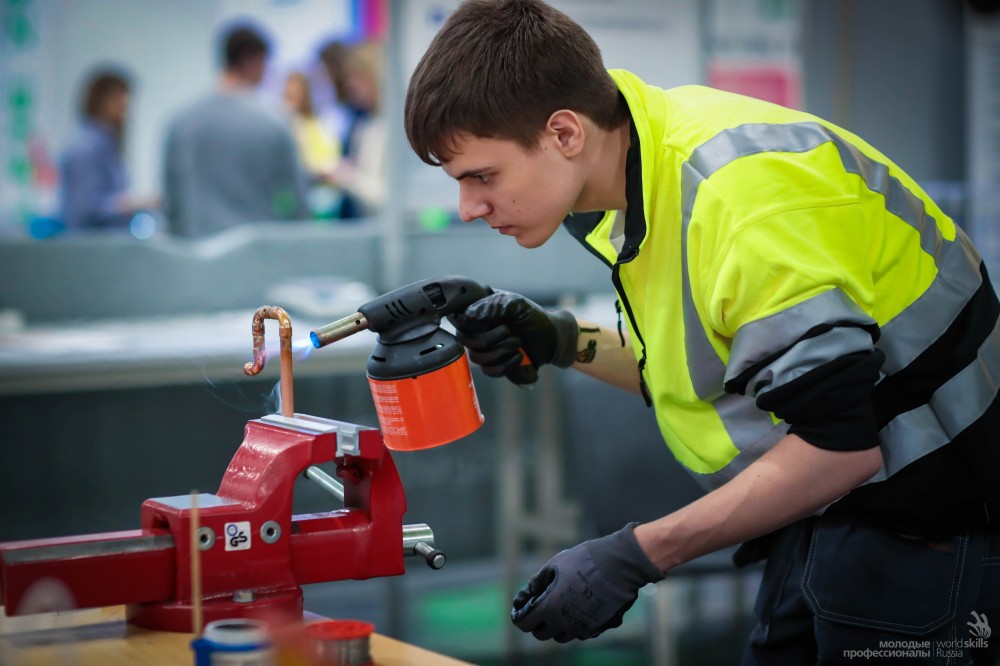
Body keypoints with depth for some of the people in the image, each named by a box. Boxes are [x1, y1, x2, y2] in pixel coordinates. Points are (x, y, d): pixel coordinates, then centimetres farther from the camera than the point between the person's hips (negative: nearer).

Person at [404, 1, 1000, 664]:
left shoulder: (742, 195, -27)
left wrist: (635, 557, -25)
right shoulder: (641, 165, 2)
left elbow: (841, 446, -28)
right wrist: (562, 343, -3)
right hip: (827, 507, 9)